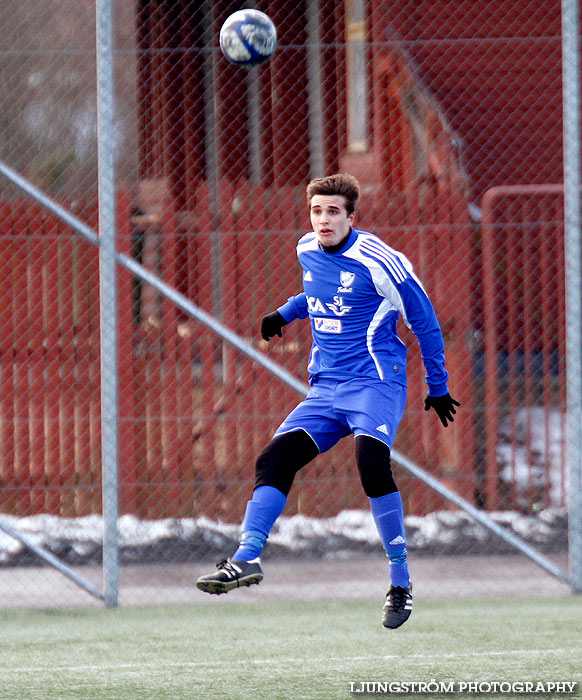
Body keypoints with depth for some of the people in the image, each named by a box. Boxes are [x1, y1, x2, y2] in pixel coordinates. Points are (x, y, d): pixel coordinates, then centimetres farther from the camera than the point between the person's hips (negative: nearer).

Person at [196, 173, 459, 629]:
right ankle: (247, 558, -12)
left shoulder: (379, 262, -11)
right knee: (275, 459, -10)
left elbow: (425, 322, 0)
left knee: (371, 463, -28)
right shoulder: (308, 251, 9)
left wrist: (437, 387, 6)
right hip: (325, 387, 7)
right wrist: (286, 315, 16)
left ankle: (401, 581, -16)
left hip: (375, 383, -7)